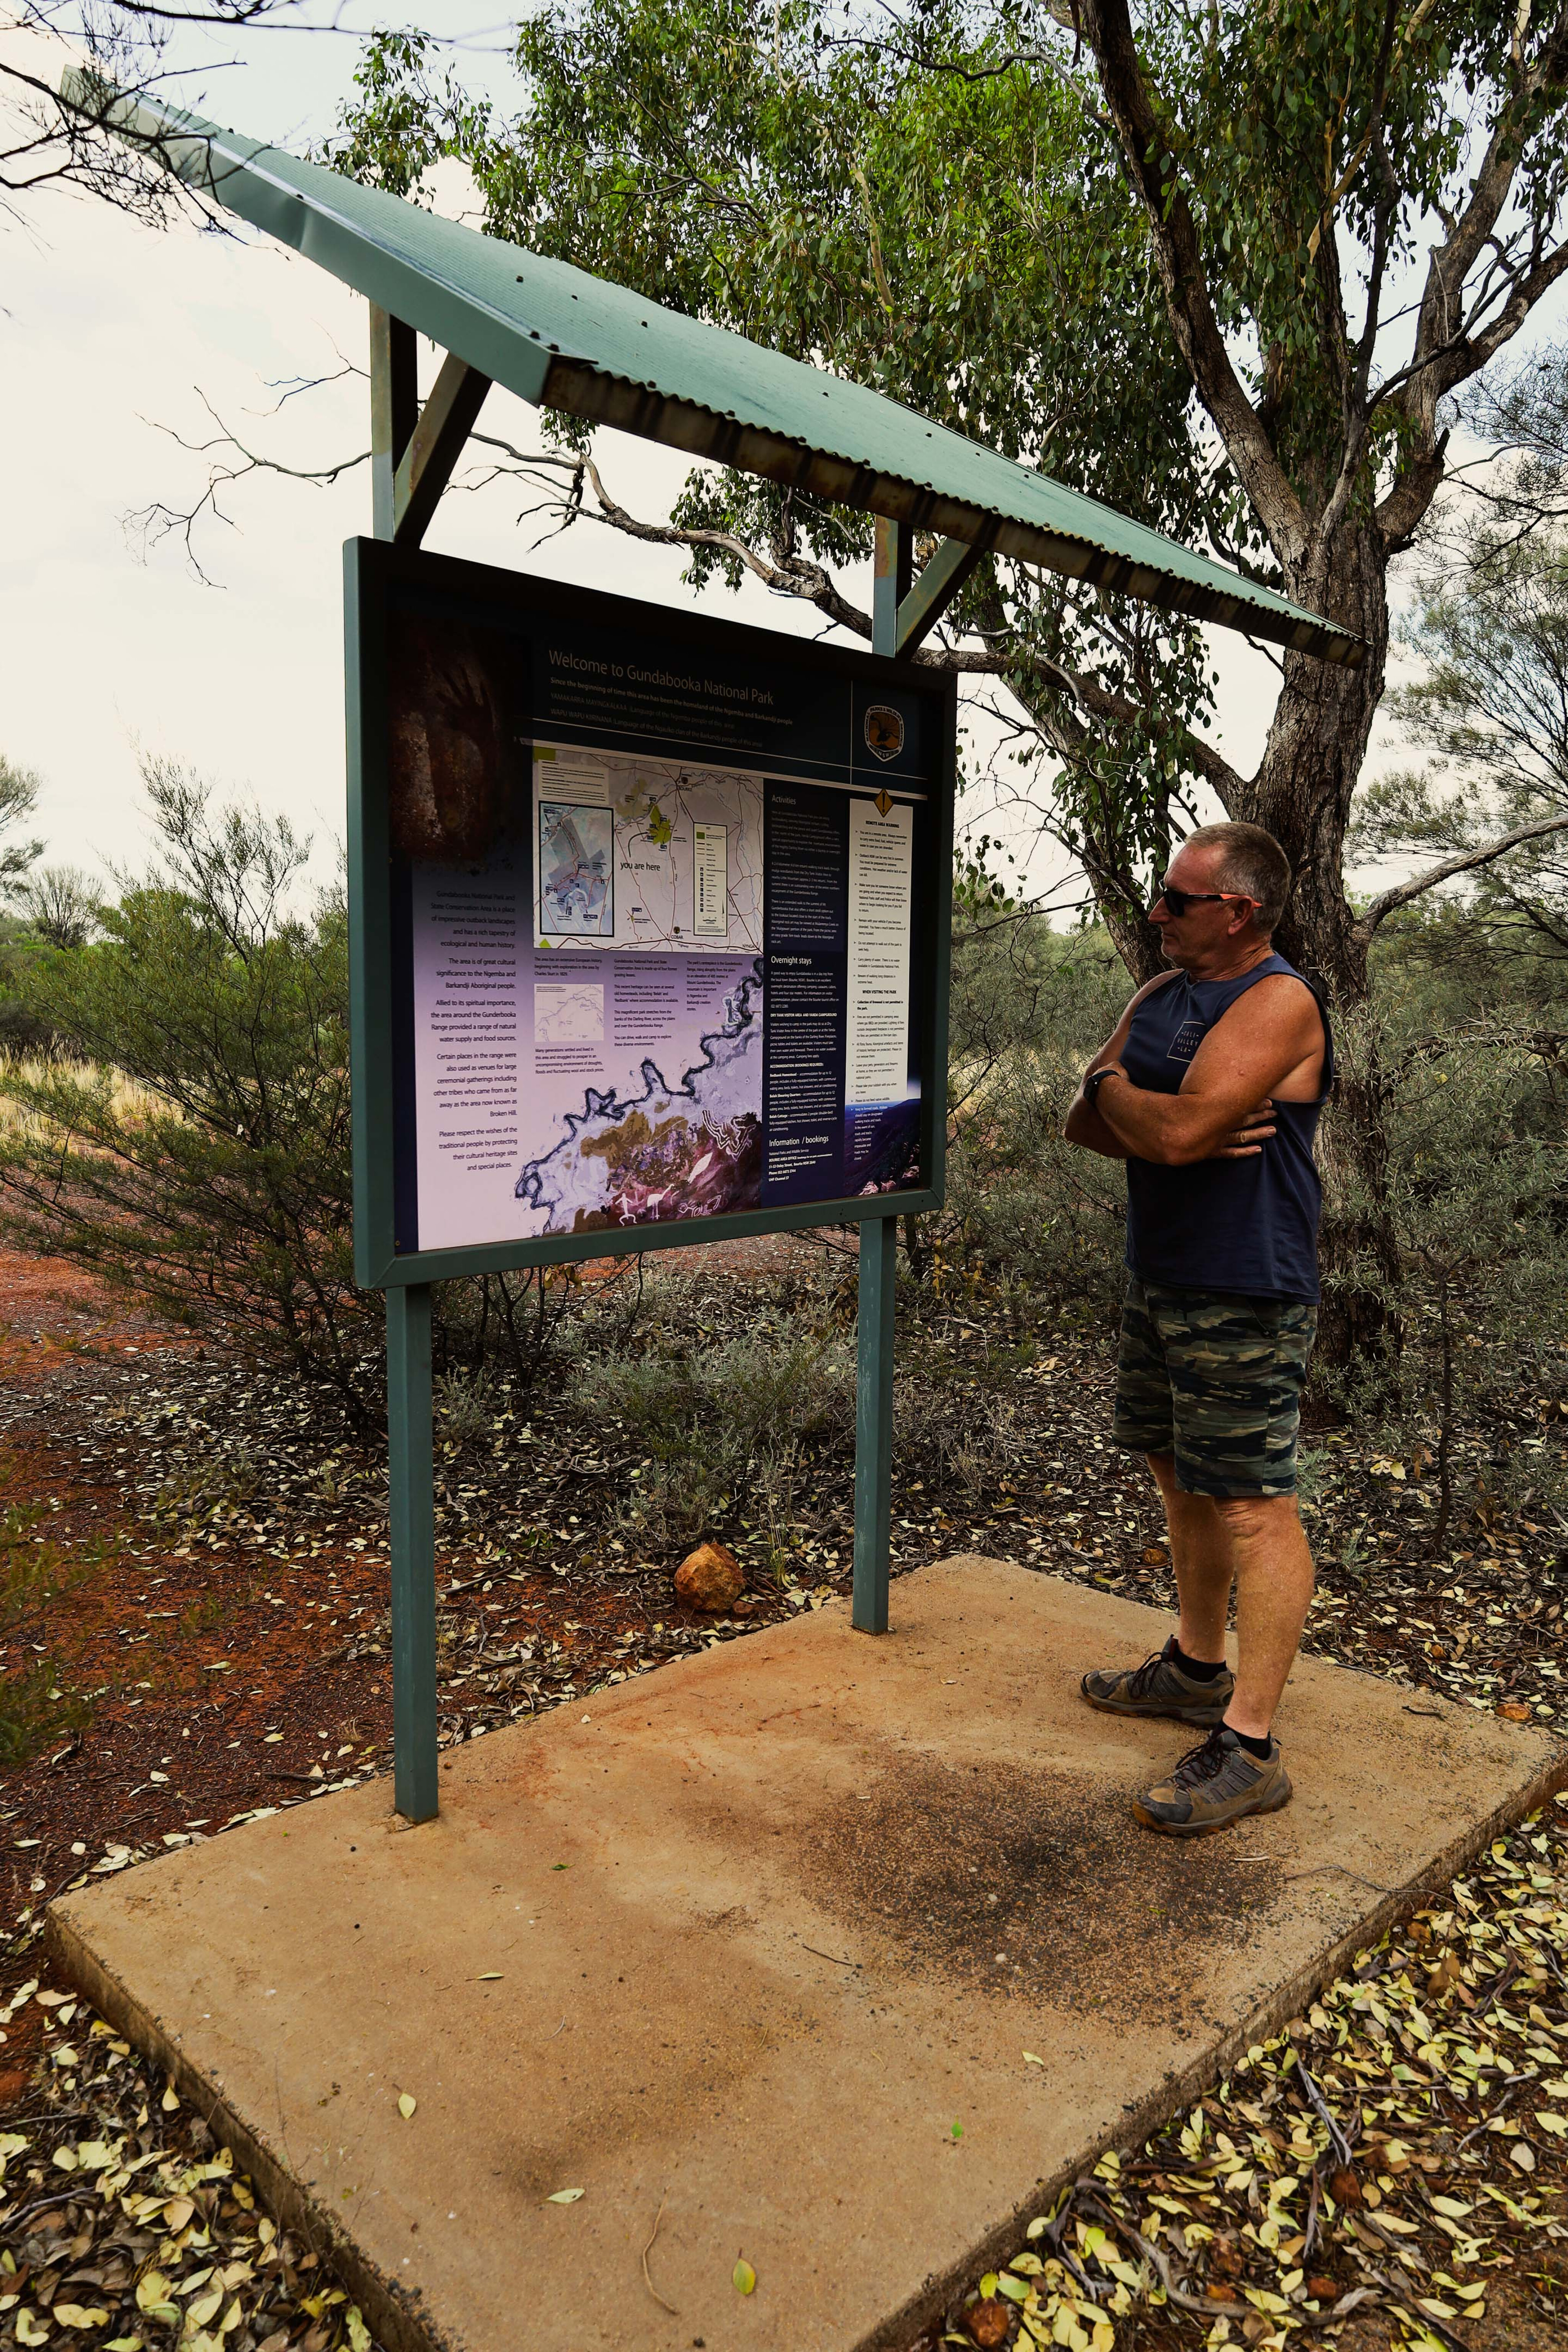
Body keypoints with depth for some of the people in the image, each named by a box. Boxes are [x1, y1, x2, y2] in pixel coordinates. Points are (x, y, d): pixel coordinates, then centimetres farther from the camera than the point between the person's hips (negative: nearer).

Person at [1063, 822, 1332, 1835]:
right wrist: (1163, 1129, -13)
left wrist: (1115, 1087, -6)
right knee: (1185, 1482, 19)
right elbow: (1086, 1123, 6)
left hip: (1243, 1302, -9)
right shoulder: (1158, 998, 12)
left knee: (1254, 1507, -4)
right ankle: (1198, 1667, 37)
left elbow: (1181, 1130, -25)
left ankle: (1249, 1749, 3)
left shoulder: (1278, 1002, -15)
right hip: (1160, 1285, 9)